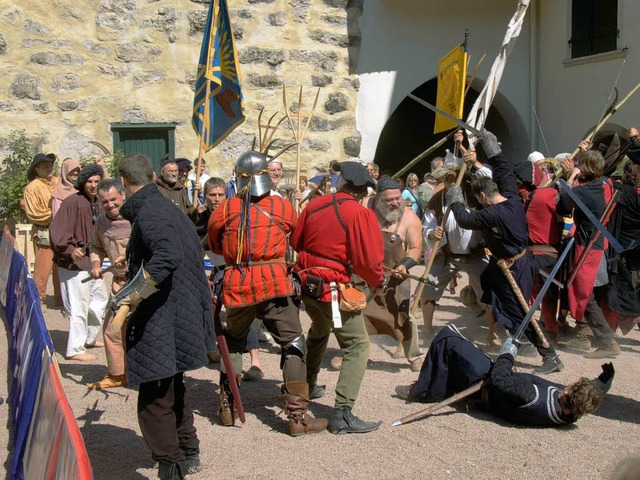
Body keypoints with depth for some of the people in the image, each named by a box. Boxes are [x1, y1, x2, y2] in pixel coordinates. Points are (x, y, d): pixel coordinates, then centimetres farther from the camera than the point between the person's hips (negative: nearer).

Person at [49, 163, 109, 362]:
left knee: (100, 297, 21)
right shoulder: (72, 202, -17)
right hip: (75, 262, -10)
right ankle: (75, 349, 2)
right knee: (80, 305, -7)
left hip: (92, 260, 10)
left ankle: (89, 338, 37)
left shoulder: (97, 203, 9)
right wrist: (70, 249, -35)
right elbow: (57, 229, -24)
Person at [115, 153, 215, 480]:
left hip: (161, 323, -10)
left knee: (154, 402, -3)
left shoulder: (149, 213, -17)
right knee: (172, 390, 25)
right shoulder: (167, 208, 11)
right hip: (181, 315, 10)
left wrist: (132, 296, -28)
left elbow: (168, 254, -34)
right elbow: (192, 252, 22)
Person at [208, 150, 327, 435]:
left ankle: (227, 407, 25)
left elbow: (214, 246, 15)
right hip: (274, 283, -2)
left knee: (233, 343, 22)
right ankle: (298, 416, 0)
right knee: (293, 345, 5)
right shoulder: (282, 206, 1)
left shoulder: (225, 209, 4)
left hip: (236, 285, 3)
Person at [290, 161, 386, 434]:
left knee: (319, 332, 33)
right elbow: (368, 261, -16)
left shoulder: (315, 205, 3)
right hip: (334, 288, -7)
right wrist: (378, 281, 4)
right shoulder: (360, 214, -14)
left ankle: (308, 384, 49)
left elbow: (295, 241, 13)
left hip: (306, 281, 7)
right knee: (358, 346, -2)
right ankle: (342, 415, -12)